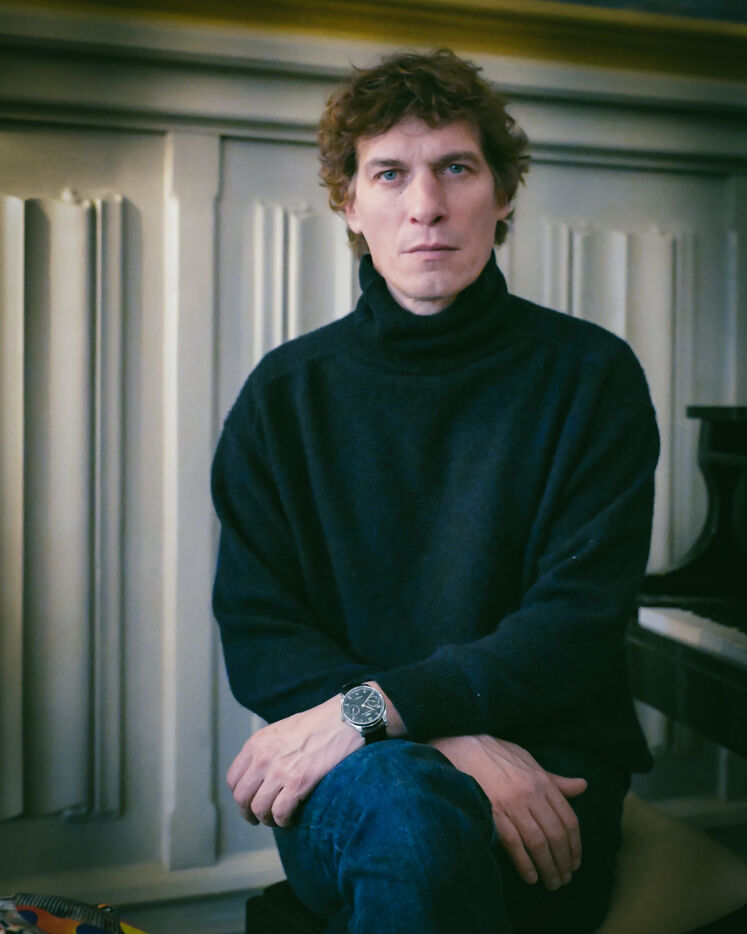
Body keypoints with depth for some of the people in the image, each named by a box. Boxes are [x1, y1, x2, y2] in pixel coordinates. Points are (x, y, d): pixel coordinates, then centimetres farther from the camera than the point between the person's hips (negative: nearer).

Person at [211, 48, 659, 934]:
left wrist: (367, 708, -20)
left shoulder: (591, 375, 3)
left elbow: (578, 621, -7)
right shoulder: (284, 394, 6)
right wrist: (454, 743, -17)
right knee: (408, 805, -35)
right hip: (342, 778, 0)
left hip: (547, 770, 1)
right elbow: (257, 638, -1)